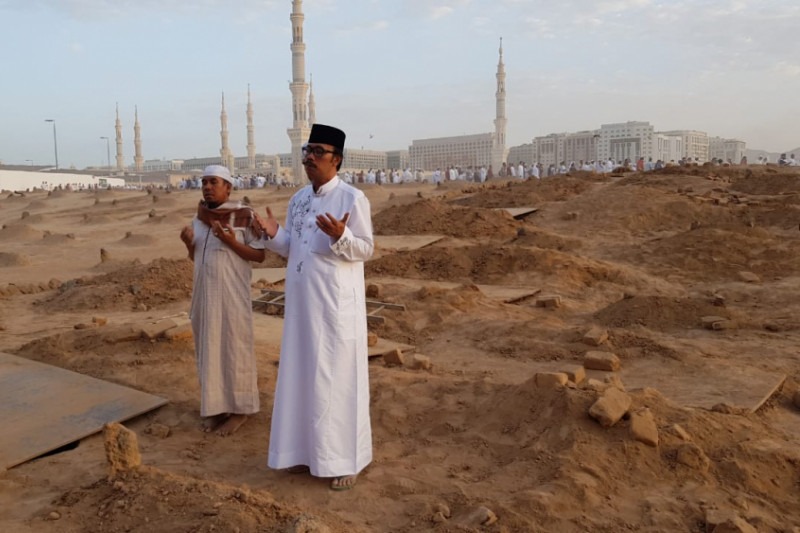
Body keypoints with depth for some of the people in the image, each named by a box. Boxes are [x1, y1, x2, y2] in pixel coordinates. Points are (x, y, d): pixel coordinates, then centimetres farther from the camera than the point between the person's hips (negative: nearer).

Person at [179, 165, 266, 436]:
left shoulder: (244, 216, -10)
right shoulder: (200, 216, 8)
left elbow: (260, 255, -10)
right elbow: (195, 257, 15)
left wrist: (231, 242, -23)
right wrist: (188, 242, -6)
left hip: (232, 293, -6)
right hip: (205, 292, 6)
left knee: (234, 348, 1)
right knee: (209, 348, 10)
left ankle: (239, 407, 12)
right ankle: (216, 404, 23)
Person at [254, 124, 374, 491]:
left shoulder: (353, 198, -10)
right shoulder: (298, 199, 11)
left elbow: (366, 249, -11)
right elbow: (291, 249, 14)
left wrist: (340, 236, -29)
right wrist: (274, 234, -6)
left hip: (336, 303, -7)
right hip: (302, 302, 7)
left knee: (338, 377, 0)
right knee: (303, 374, 12)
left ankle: (344, 458, 13)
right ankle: (309, 449, 26)